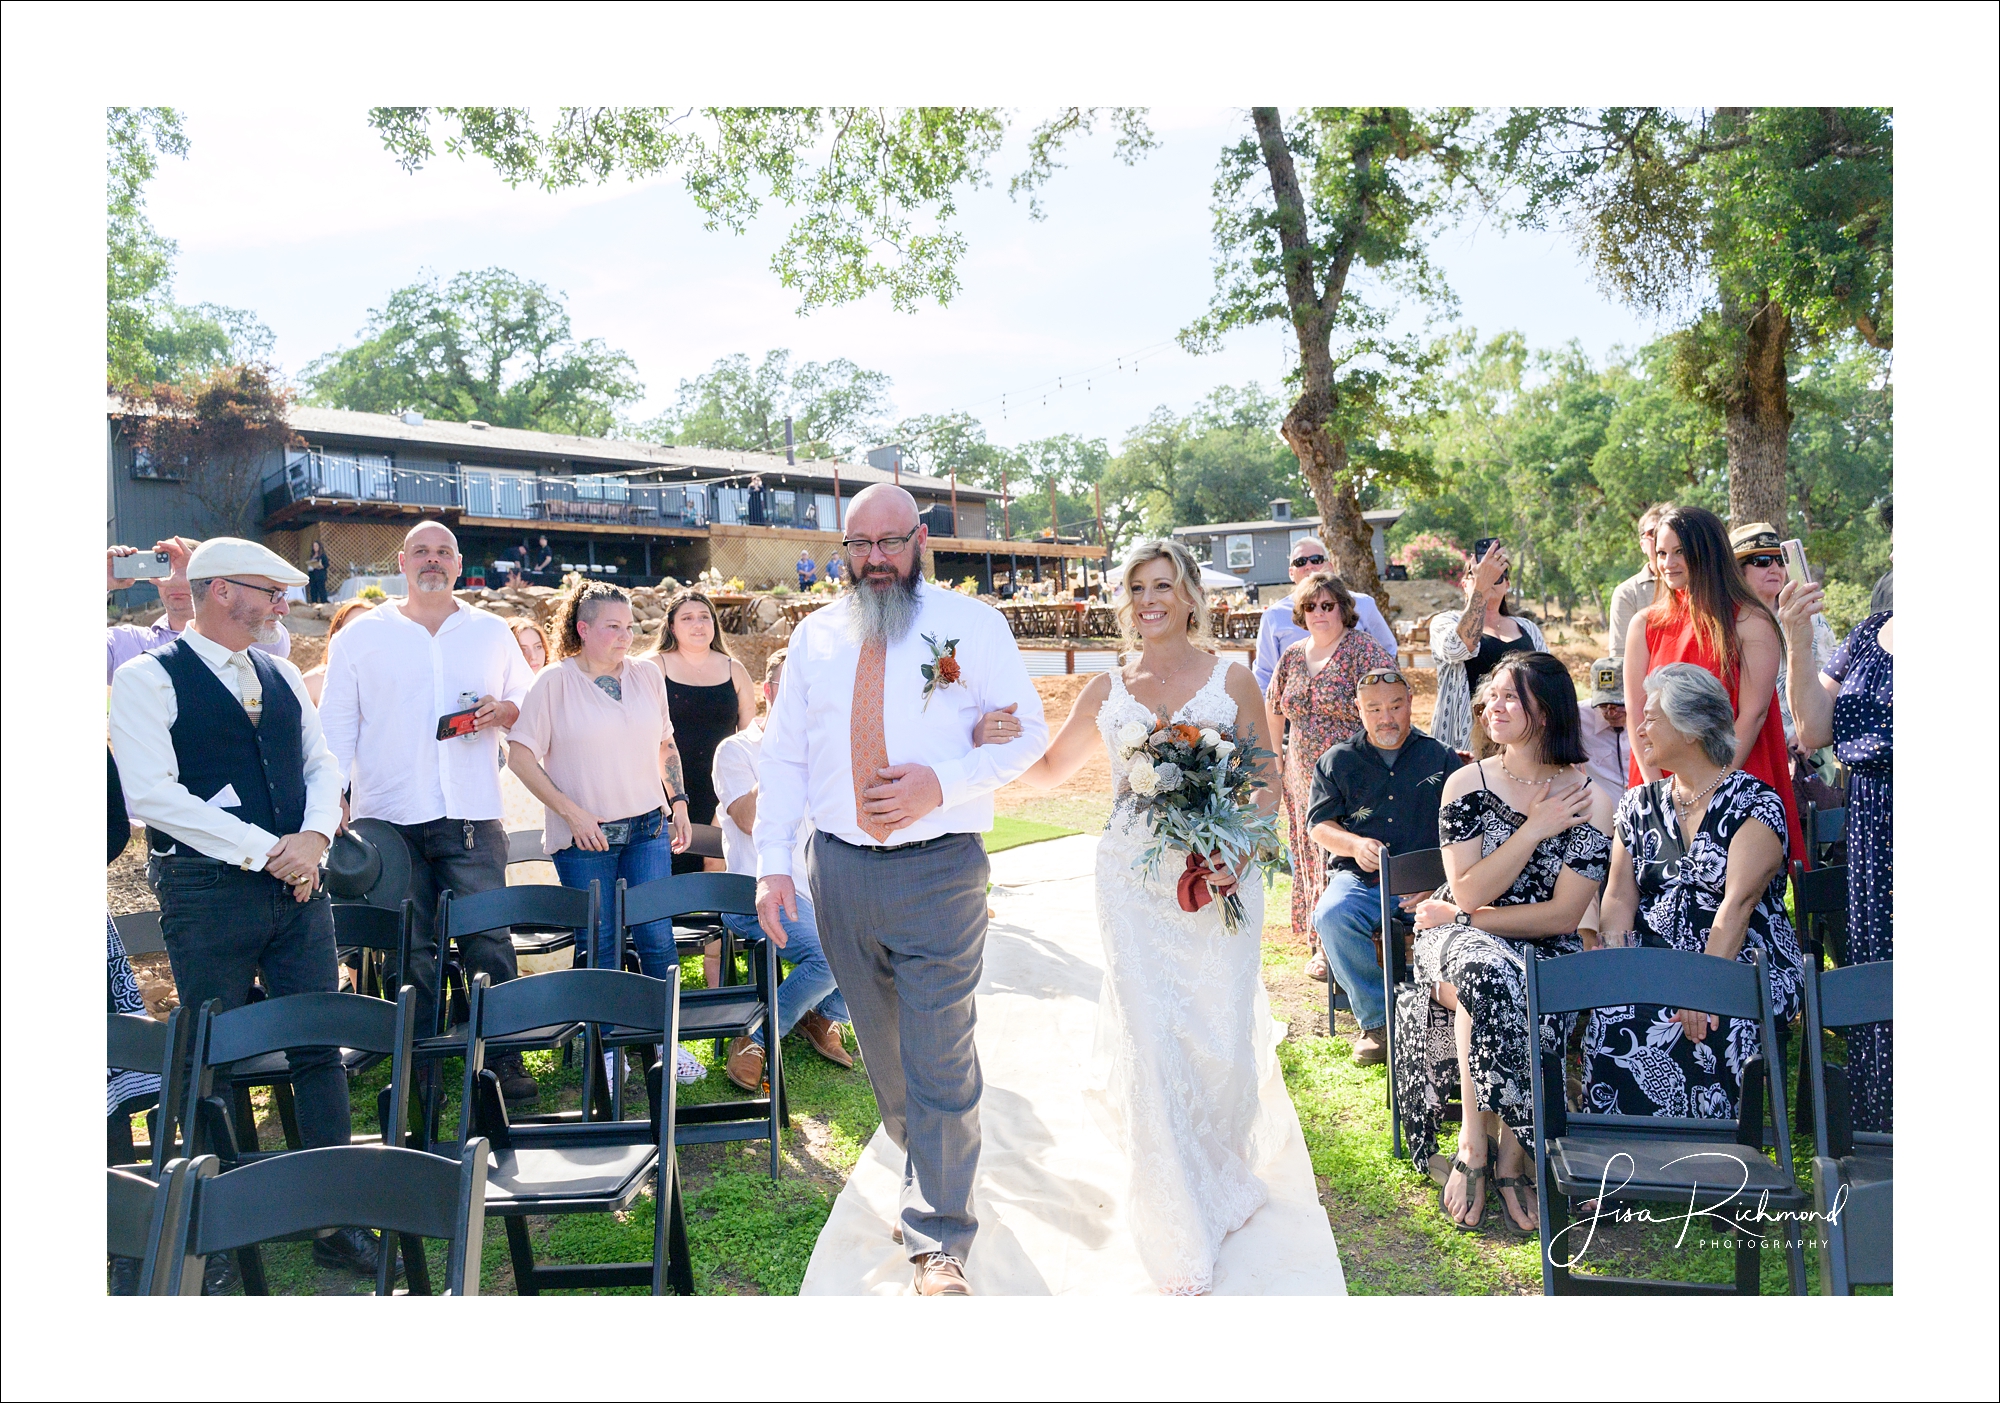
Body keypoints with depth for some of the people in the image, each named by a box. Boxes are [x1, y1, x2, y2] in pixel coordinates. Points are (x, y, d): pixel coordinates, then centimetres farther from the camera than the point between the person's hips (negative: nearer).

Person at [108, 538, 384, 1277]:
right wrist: (265, 850, -16)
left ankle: (337, 1221, 10)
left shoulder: (280, 675, 14)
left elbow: (323, 765, 14)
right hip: (208, 886, -5)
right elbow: (152, 793, -14)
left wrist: (313, 839, -5)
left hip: (297, 884, 5)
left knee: (320, 1050, 4)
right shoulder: (147, 678, -4)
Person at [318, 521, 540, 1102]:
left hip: (472, 814, 0)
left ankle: (504, 1059, 3)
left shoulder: (492, 632, 12)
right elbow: (337, 721, 6)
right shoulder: (362, 635, 8)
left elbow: (529, 698, 19)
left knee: (488, 939, -4)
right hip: (389, 816, 0)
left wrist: (504, 710, -5)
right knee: (407, 949, 6)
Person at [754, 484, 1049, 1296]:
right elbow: (783, 754, 11)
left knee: (939, 1062, -4)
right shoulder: (814, 636, 11)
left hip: (939, 871, -4)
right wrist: (773, 860, 2)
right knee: (882, 1050, 17)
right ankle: (927, 1177, 41)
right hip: (839, 870, 4)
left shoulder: (972, 625, 0)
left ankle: (938, 1245, 10)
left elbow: (1028, 731, -2)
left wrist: (941, 784, -17)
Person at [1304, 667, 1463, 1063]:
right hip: (1359, 879, 1)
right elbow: (1318, 824, 13)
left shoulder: (1442, 758, 14)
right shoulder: (1337, 761, 17)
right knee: (1332, 914, -33)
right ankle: (1378, 1021, -21)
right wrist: (1355, 844, -10)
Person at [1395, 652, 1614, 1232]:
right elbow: (1469, 890, -9)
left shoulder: (1590, 802, -2)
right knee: (1488, 978, -35)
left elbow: (1563, 915, -8)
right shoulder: (1467, 783, 1)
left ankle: (1489, 1148, -15)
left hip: (1545, 951, 0)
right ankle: (1488, 1147, -22)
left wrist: (1463, 916, -10)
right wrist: (1535, 829, -13)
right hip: (1461, 943, 0)